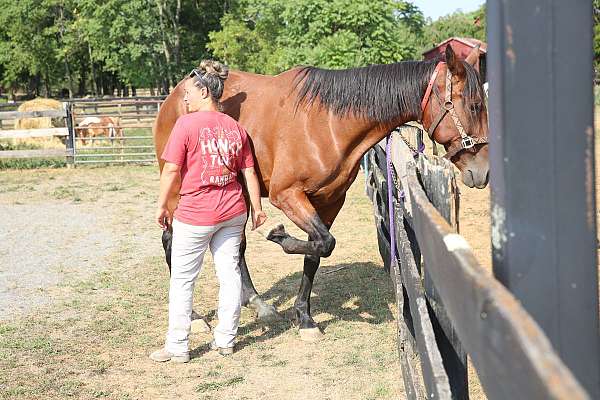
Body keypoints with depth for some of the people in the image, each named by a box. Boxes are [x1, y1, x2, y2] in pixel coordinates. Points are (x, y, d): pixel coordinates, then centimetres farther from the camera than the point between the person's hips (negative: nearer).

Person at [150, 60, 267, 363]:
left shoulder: (186, 124, -11)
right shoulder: (235, 127, 5)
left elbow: (172, 170, -12)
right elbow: (249, 172, 8)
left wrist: (162, 206, -2)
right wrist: (257, 208, 16)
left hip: (195, 214, -5)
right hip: (233, 211, 6)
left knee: (182, 279, 6)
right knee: (229, 272, 13)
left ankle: (177, 347, 11)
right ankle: (226, 339, 21)